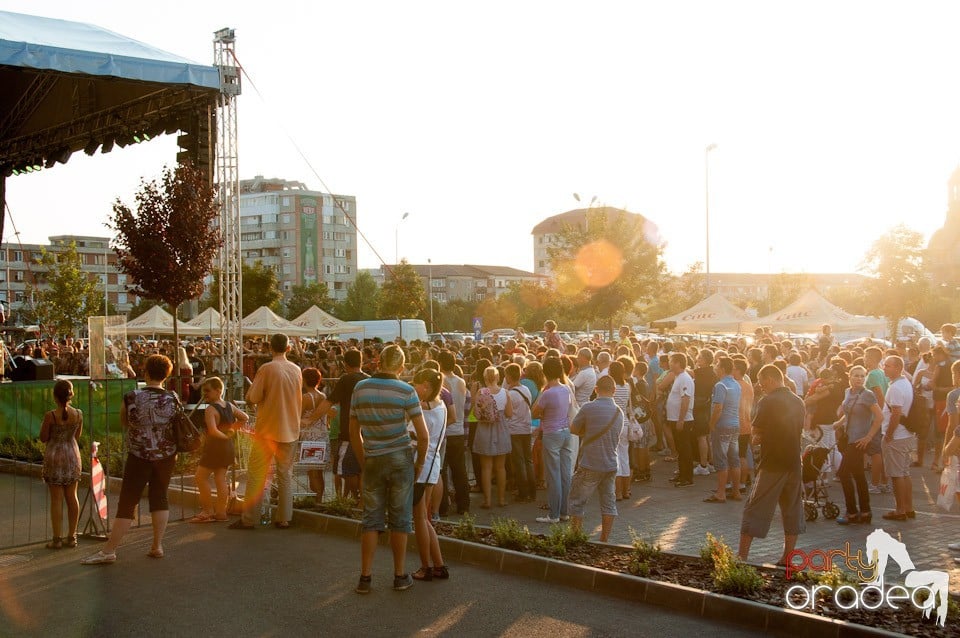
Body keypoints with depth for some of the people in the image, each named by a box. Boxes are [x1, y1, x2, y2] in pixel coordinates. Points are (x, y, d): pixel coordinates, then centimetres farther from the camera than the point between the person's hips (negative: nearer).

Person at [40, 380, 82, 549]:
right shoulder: (78, 414, -5)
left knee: (56, 499, 2)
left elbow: (43, 438, -7)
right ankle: (71, 537, 17)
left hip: (54, 456, -4)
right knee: (72, 496, 12)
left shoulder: (50, 416, -18)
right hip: (73, 455, 4)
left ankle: (57, 539, 5)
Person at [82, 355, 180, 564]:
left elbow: (124, 424, 2)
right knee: (159, 496, 14)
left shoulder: (131, 398, -13)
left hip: (139, 456, -3)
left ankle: (109, 551, 5)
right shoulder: (173, 399, -6)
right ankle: (157, 546, 15)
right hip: (167, 456, 3)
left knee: (127, 502, 1)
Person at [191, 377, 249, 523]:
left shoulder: (210, 409, -17)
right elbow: (245, 418, 14)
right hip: (228, 447, 8)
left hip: (214, 446, -8)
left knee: (201, 477, 3)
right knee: (221, 478, 11)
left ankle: (208, 511, 4)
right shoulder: (230, 406, 6)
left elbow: (212, 431, -28)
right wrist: (232, 430, 8)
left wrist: (226, 436, -13)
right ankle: (221, 511, 12)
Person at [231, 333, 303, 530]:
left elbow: (253, 398, -11)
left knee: (256, 474, 3)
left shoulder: (266, 369, -12)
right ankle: (284, 518, 11)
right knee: (286, 475, 11)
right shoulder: (296, 370, 3)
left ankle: (248, 519, 5)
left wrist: (249, 393, 8)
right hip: (291, 430, 4)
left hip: (268, 430, -4)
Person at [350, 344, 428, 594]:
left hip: (372, 461, 2)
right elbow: (423, 435, -10)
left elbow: (354, 433, 7)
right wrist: (419, 463, 4)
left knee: (371, 519, 9)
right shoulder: (406, 391, -9)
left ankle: (365, 576, 10)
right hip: (400, 459, -2)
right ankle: (400, 576, 15)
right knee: (400, 519, 8)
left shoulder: (360, 388, 1)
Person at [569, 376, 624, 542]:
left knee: (577, 503, 8)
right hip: (611, 465, 5)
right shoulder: (619, 412, 3)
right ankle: (604, 541, 14)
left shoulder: (588, 408, -13)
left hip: (590, 466, -5)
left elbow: (573, 429, -2)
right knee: (608, 503, 11)